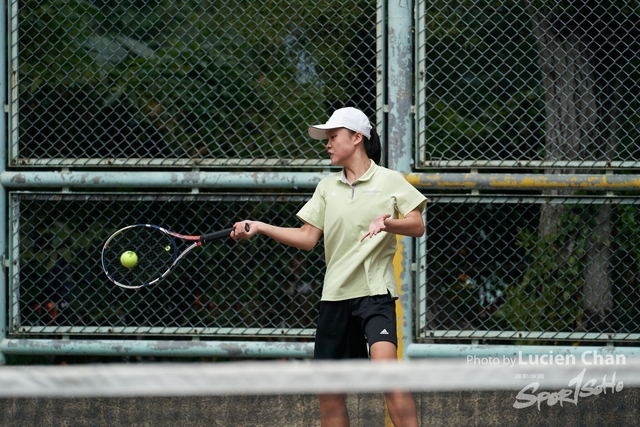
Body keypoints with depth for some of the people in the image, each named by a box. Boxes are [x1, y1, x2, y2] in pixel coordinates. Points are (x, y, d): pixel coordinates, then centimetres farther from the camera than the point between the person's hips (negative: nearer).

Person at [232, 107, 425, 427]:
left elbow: (417, 226, -5)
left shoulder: (389, 181, 2)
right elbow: (307, 238, 10)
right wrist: (259, 227, 0)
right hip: (335, 295, 5)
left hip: (374, 292, -5)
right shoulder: (327, 187, 14)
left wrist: (388, 224, -25)